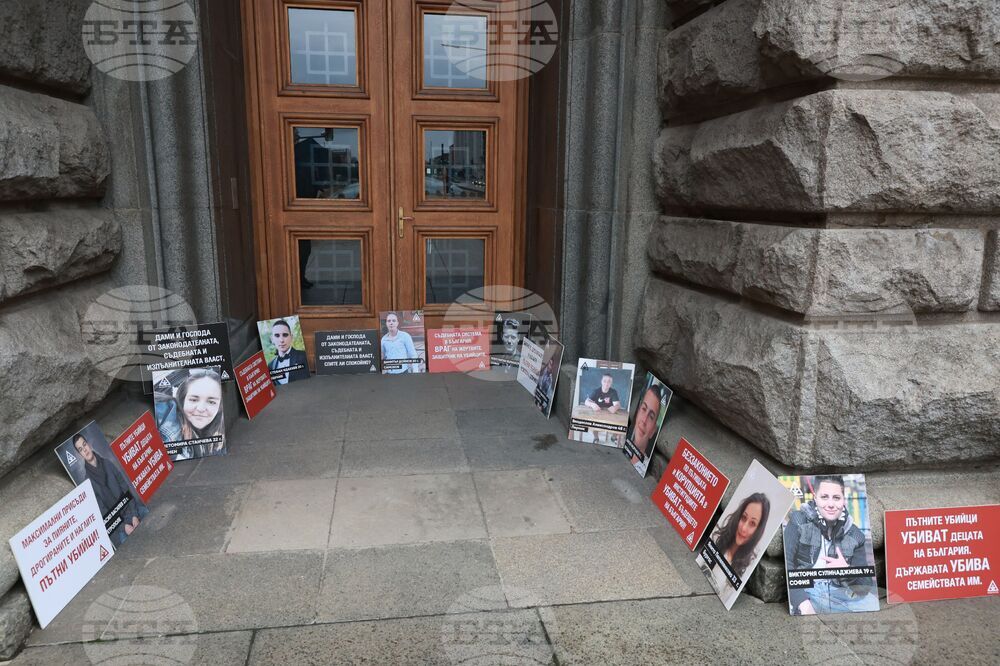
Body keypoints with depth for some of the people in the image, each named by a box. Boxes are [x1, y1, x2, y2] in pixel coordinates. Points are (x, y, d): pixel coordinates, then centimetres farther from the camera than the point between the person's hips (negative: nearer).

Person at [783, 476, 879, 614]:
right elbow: (785, 564, -11)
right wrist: (803, 603, -24)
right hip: (805, 592, -4)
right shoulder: (799, 522, 0)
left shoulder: (855, 534, 10)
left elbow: (866, 583, 9)